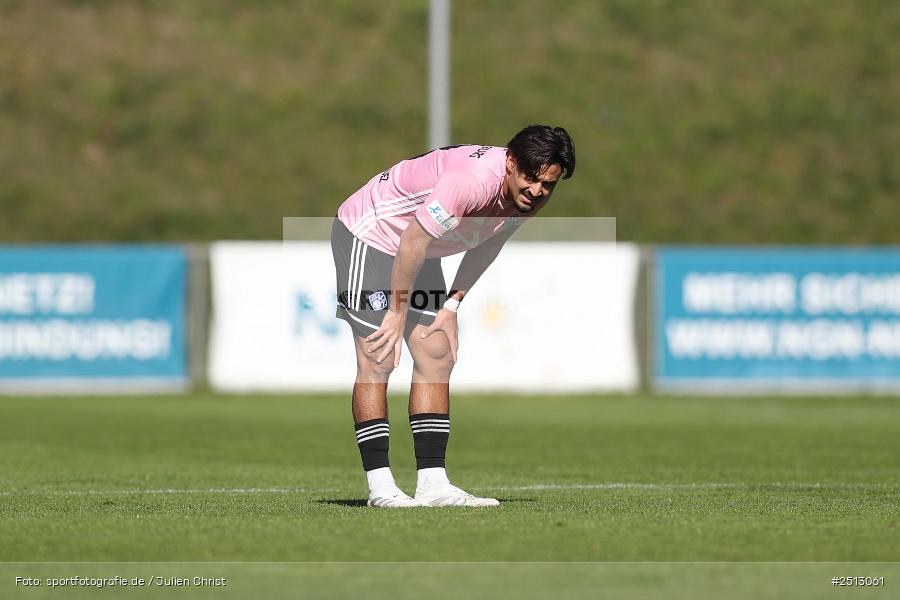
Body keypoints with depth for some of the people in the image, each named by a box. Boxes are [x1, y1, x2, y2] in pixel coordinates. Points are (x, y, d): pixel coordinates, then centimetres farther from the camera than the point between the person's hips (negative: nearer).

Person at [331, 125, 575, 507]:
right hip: (368, 236, -9)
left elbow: (487, 243, 8)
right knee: (378, 359, -12)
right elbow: (413, 240, -29)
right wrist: (398, 312, -20)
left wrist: (451, 305, 2)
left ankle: (432, 483, 0)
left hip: (418, 254, 9)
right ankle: (380, 487, -12)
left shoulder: (530, 197, -9)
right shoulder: (473, 180, -36)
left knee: (437, 356, 1)